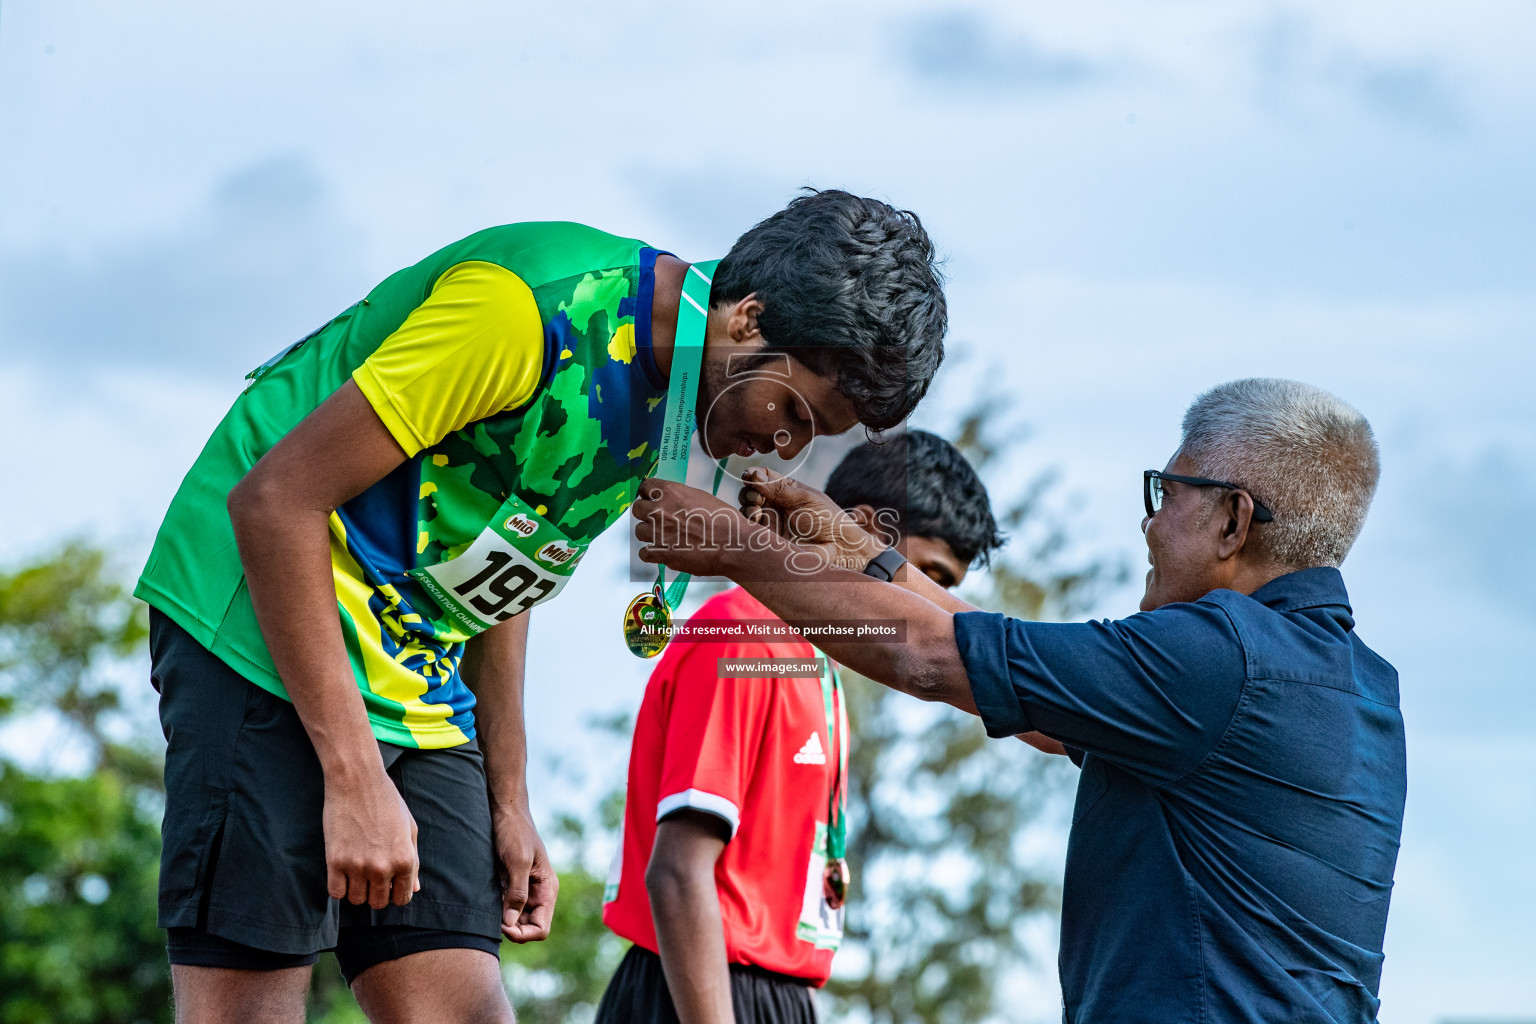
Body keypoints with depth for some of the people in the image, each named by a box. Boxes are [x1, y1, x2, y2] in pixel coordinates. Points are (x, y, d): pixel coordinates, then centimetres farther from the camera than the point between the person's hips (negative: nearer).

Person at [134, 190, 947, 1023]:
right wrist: (355, 782, -23)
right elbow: (274, 501, -22)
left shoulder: (669, 402, 6)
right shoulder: (534, 305, -22)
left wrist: (507, 804, 13)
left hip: (418, 695, 9)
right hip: (264, 641, -8)